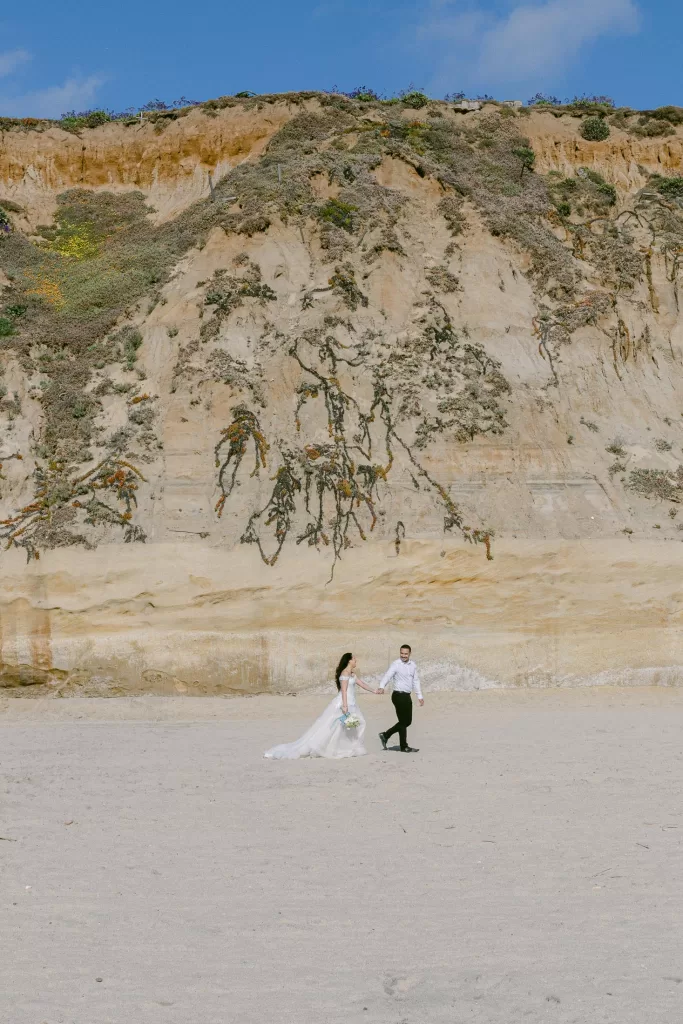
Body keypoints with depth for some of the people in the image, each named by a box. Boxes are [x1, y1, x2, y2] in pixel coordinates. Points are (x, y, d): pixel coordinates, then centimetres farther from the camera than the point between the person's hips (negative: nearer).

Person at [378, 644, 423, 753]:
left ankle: (385, 735, 25)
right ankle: (404, 746, 10)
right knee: (403, 721, -1)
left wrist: (420, 696, 18)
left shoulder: (413, 665, 10)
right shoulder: (396, 664, -12)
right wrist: (381, 687, -44)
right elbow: (387, 676, -26)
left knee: (407, 721, 13)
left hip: (407, 696, 8)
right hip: (399, 695, -8)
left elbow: (416, 681, 18)